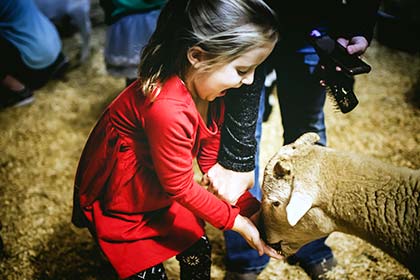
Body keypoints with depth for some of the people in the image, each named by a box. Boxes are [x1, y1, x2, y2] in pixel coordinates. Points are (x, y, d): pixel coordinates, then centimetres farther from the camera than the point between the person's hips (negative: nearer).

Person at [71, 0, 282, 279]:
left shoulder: (209, 92, -12)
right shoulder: (168, 109, -40)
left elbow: (212, 160, -3)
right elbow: (181, 187, -28)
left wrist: (252, 208, -11)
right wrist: (236, 222, -18)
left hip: (161, 192, 8)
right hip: (117, 202, -7)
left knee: (198, 249, 12)